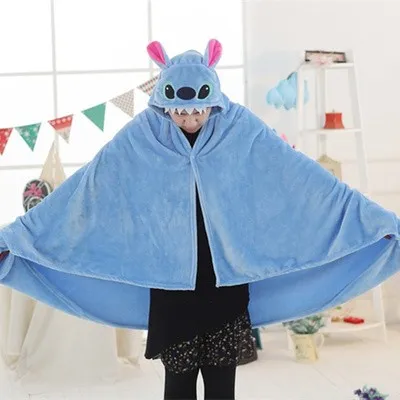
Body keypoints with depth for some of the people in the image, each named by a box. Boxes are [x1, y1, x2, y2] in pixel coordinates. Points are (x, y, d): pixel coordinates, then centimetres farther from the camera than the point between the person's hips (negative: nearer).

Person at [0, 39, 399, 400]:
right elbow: (85, 188, -8)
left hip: (227, 287, 0)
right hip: (170, 289, 0)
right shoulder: (140, 140, -10)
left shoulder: (244, 133, -9)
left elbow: (309, 181, -10)